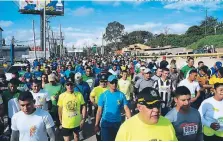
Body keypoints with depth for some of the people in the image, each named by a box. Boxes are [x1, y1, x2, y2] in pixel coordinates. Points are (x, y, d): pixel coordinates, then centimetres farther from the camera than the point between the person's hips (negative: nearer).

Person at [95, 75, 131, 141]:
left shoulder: (121, 95, -5)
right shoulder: (103, 95, -8)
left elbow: (126, 109, -6)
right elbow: (99, 111, -5)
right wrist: (96, 125, -4)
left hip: (117, 123, 2)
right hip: (106, 123, -2)